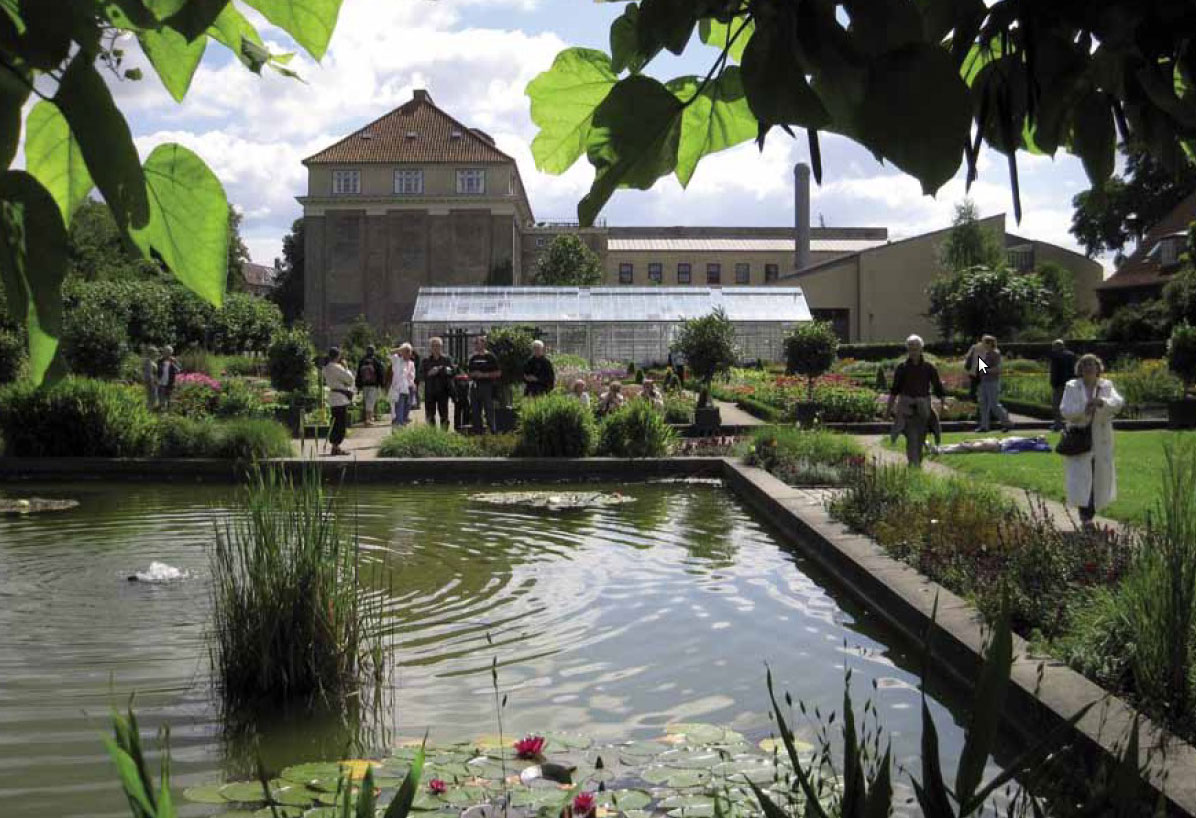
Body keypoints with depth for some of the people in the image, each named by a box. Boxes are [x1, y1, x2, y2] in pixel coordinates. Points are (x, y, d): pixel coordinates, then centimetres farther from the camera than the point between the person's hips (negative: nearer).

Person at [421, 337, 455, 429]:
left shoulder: (447, 359, 8)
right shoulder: (426, 361, 9)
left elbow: (452, 373, 3)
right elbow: (421, 376, 3)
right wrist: (429, 373, -14)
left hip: (443, 391, 0)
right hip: (429, 392, 0)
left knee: (444, 415, -1)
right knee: (430, 416, -1)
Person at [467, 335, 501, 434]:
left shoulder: (490, 357, -3)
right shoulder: (473, 358, 14)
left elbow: (498, 373, -6)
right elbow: (470, 373, 21)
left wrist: (484, 375, -14)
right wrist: (473, 375, -2)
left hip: (487, 387, -6)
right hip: (476, 387, 6)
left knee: (489, 411, -7)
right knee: (475, 412, 8)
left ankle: (491, 432, -3)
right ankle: (477, 432, 15)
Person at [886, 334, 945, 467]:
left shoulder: (929, 367, 3)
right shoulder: (902, 368, 1)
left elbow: (937, 387, 2)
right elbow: (894, 389, 5)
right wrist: (889, 408, 4)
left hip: (923, 407, 2)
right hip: (906, 406, -2)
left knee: (920, 438, 9)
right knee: (912, 437, -13)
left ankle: (917, 463, 25)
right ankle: (914, 465, -16)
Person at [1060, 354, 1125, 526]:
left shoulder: (1106, 386, 5)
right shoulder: (1072, 387, 3)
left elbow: (1118, 402, -12)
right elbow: (1064, 410, -7)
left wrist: (1102, 402, -32)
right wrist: (1083, 409, -25)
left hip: (1101, 442, 2)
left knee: (1099, 476, 7)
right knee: (1080, 478, -10)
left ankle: (1090, 513, 21)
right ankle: (1084, 515, -9)